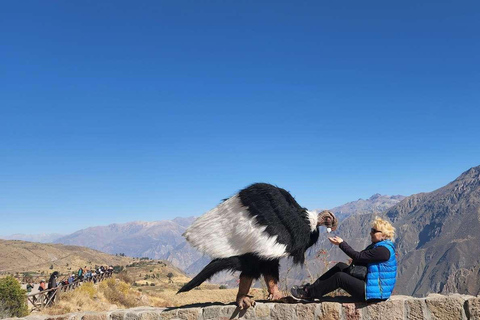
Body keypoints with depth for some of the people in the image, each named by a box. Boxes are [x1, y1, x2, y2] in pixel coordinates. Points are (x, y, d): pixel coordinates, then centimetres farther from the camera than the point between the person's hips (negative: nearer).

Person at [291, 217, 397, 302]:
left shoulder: (383, 250, -20)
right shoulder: (378, 245, 12)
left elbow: (358, 257, -21)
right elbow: (360, 258, 10)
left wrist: (341, 243, -13)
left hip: (376, 293, -10)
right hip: (369, 281, 10)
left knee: (340, 277, -17)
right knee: (340, 266, 6)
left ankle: (309, 293, -7)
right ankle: (311, 287, 5)